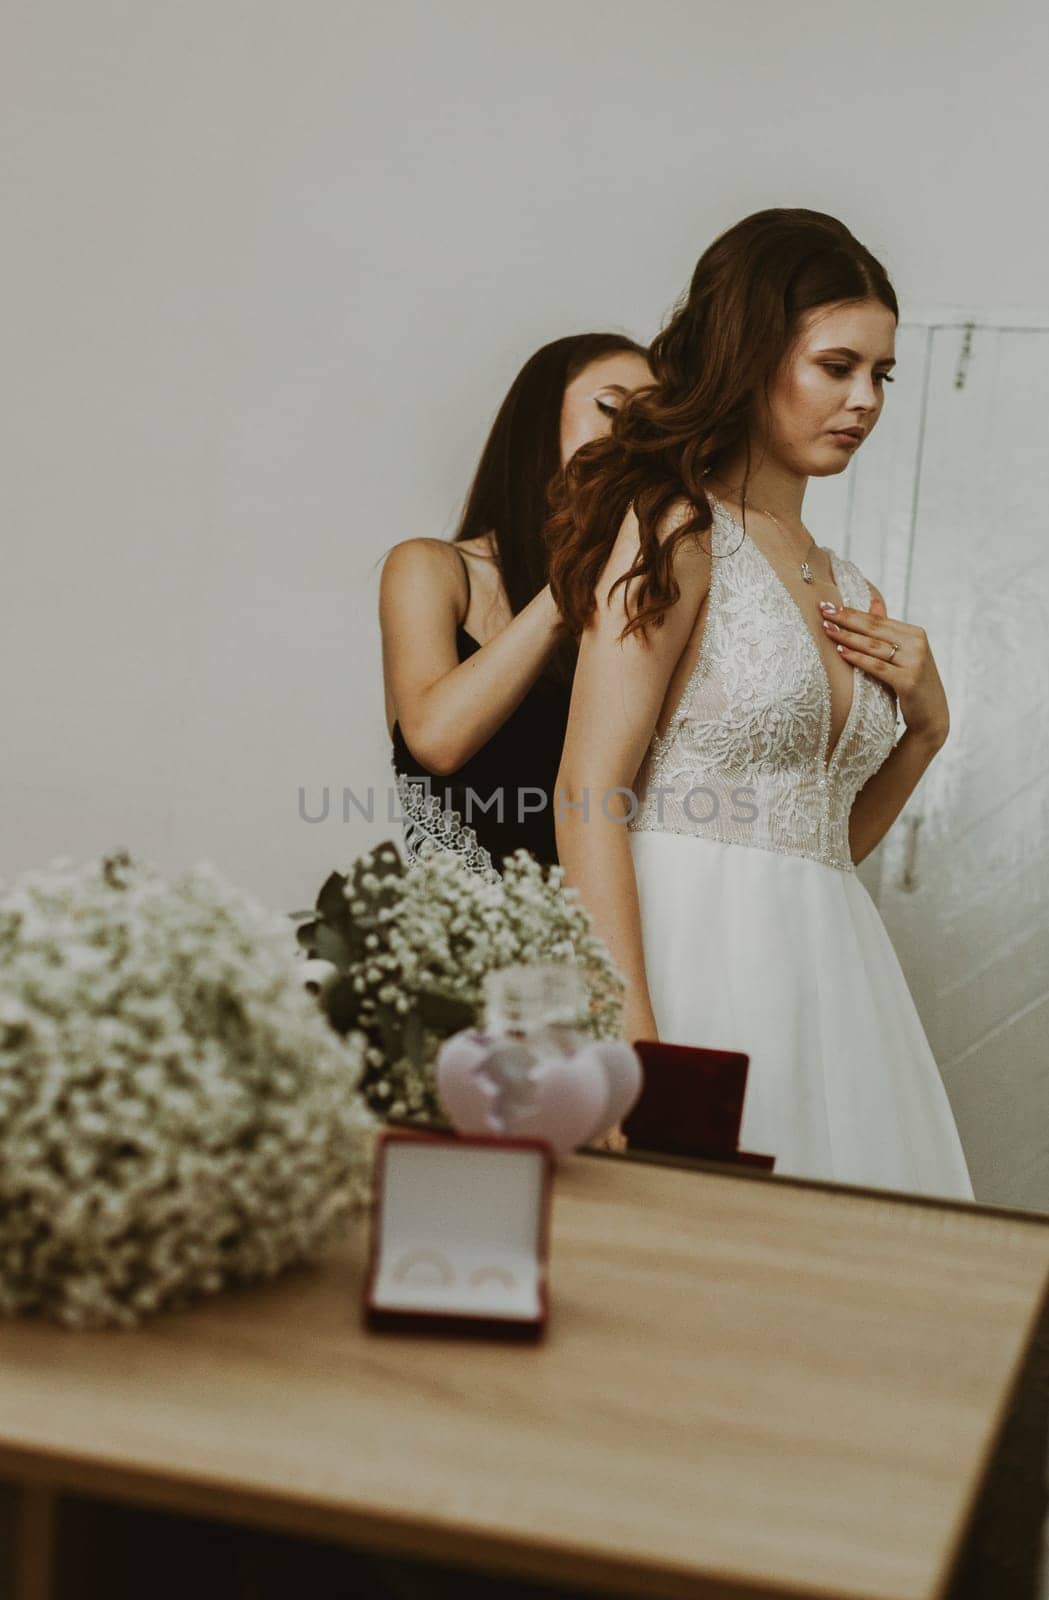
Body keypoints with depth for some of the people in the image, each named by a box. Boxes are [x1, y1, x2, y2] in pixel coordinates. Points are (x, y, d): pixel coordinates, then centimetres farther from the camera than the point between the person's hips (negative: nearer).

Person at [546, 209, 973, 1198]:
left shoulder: (847, 593, 17)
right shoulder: (674, 531, -5)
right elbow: (589, 803, -14)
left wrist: (924, 725, 7)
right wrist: (631, 1045, -23)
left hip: (822, 969, 8)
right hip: (693, 954, -7)